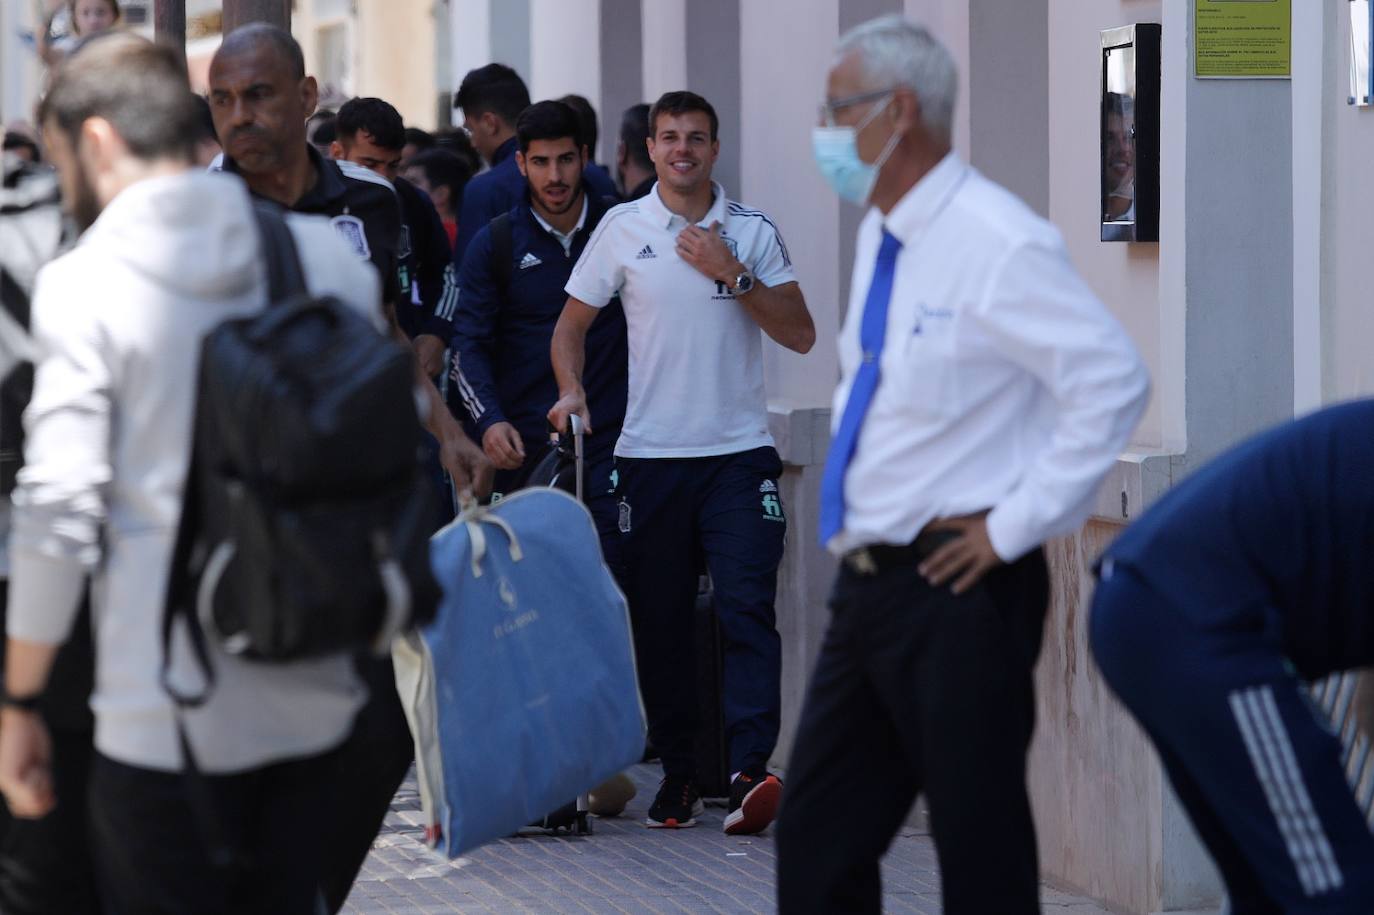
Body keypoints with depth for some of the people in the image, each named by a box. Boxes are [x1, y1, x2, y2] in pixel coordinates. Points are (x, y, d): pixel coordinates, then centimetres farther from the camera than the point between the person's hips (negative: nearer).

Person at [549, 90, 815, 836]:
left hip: (739, 451, -1)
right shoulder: (622, 229, 6)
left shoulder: (753, 232, 7)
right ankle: (677, 771, 14)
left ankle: (748, 771, -21)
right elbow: (572, 325, 11)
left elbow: (799, 334, 2)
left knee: (747, 607, -13)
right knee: (659, 620, 4)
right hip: (651, 454, 1)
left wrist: (732, 274, -8)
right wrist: (571, 390, -6)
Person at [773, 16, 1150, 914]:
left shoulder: (997, 244, -17)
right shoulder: (883, 234, 11)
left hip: (961, 593, -9)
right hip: (869, 583, 9)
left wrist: (1014, 527, -19)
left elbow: (1113, 385, -22)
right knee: (817, 842, 11)